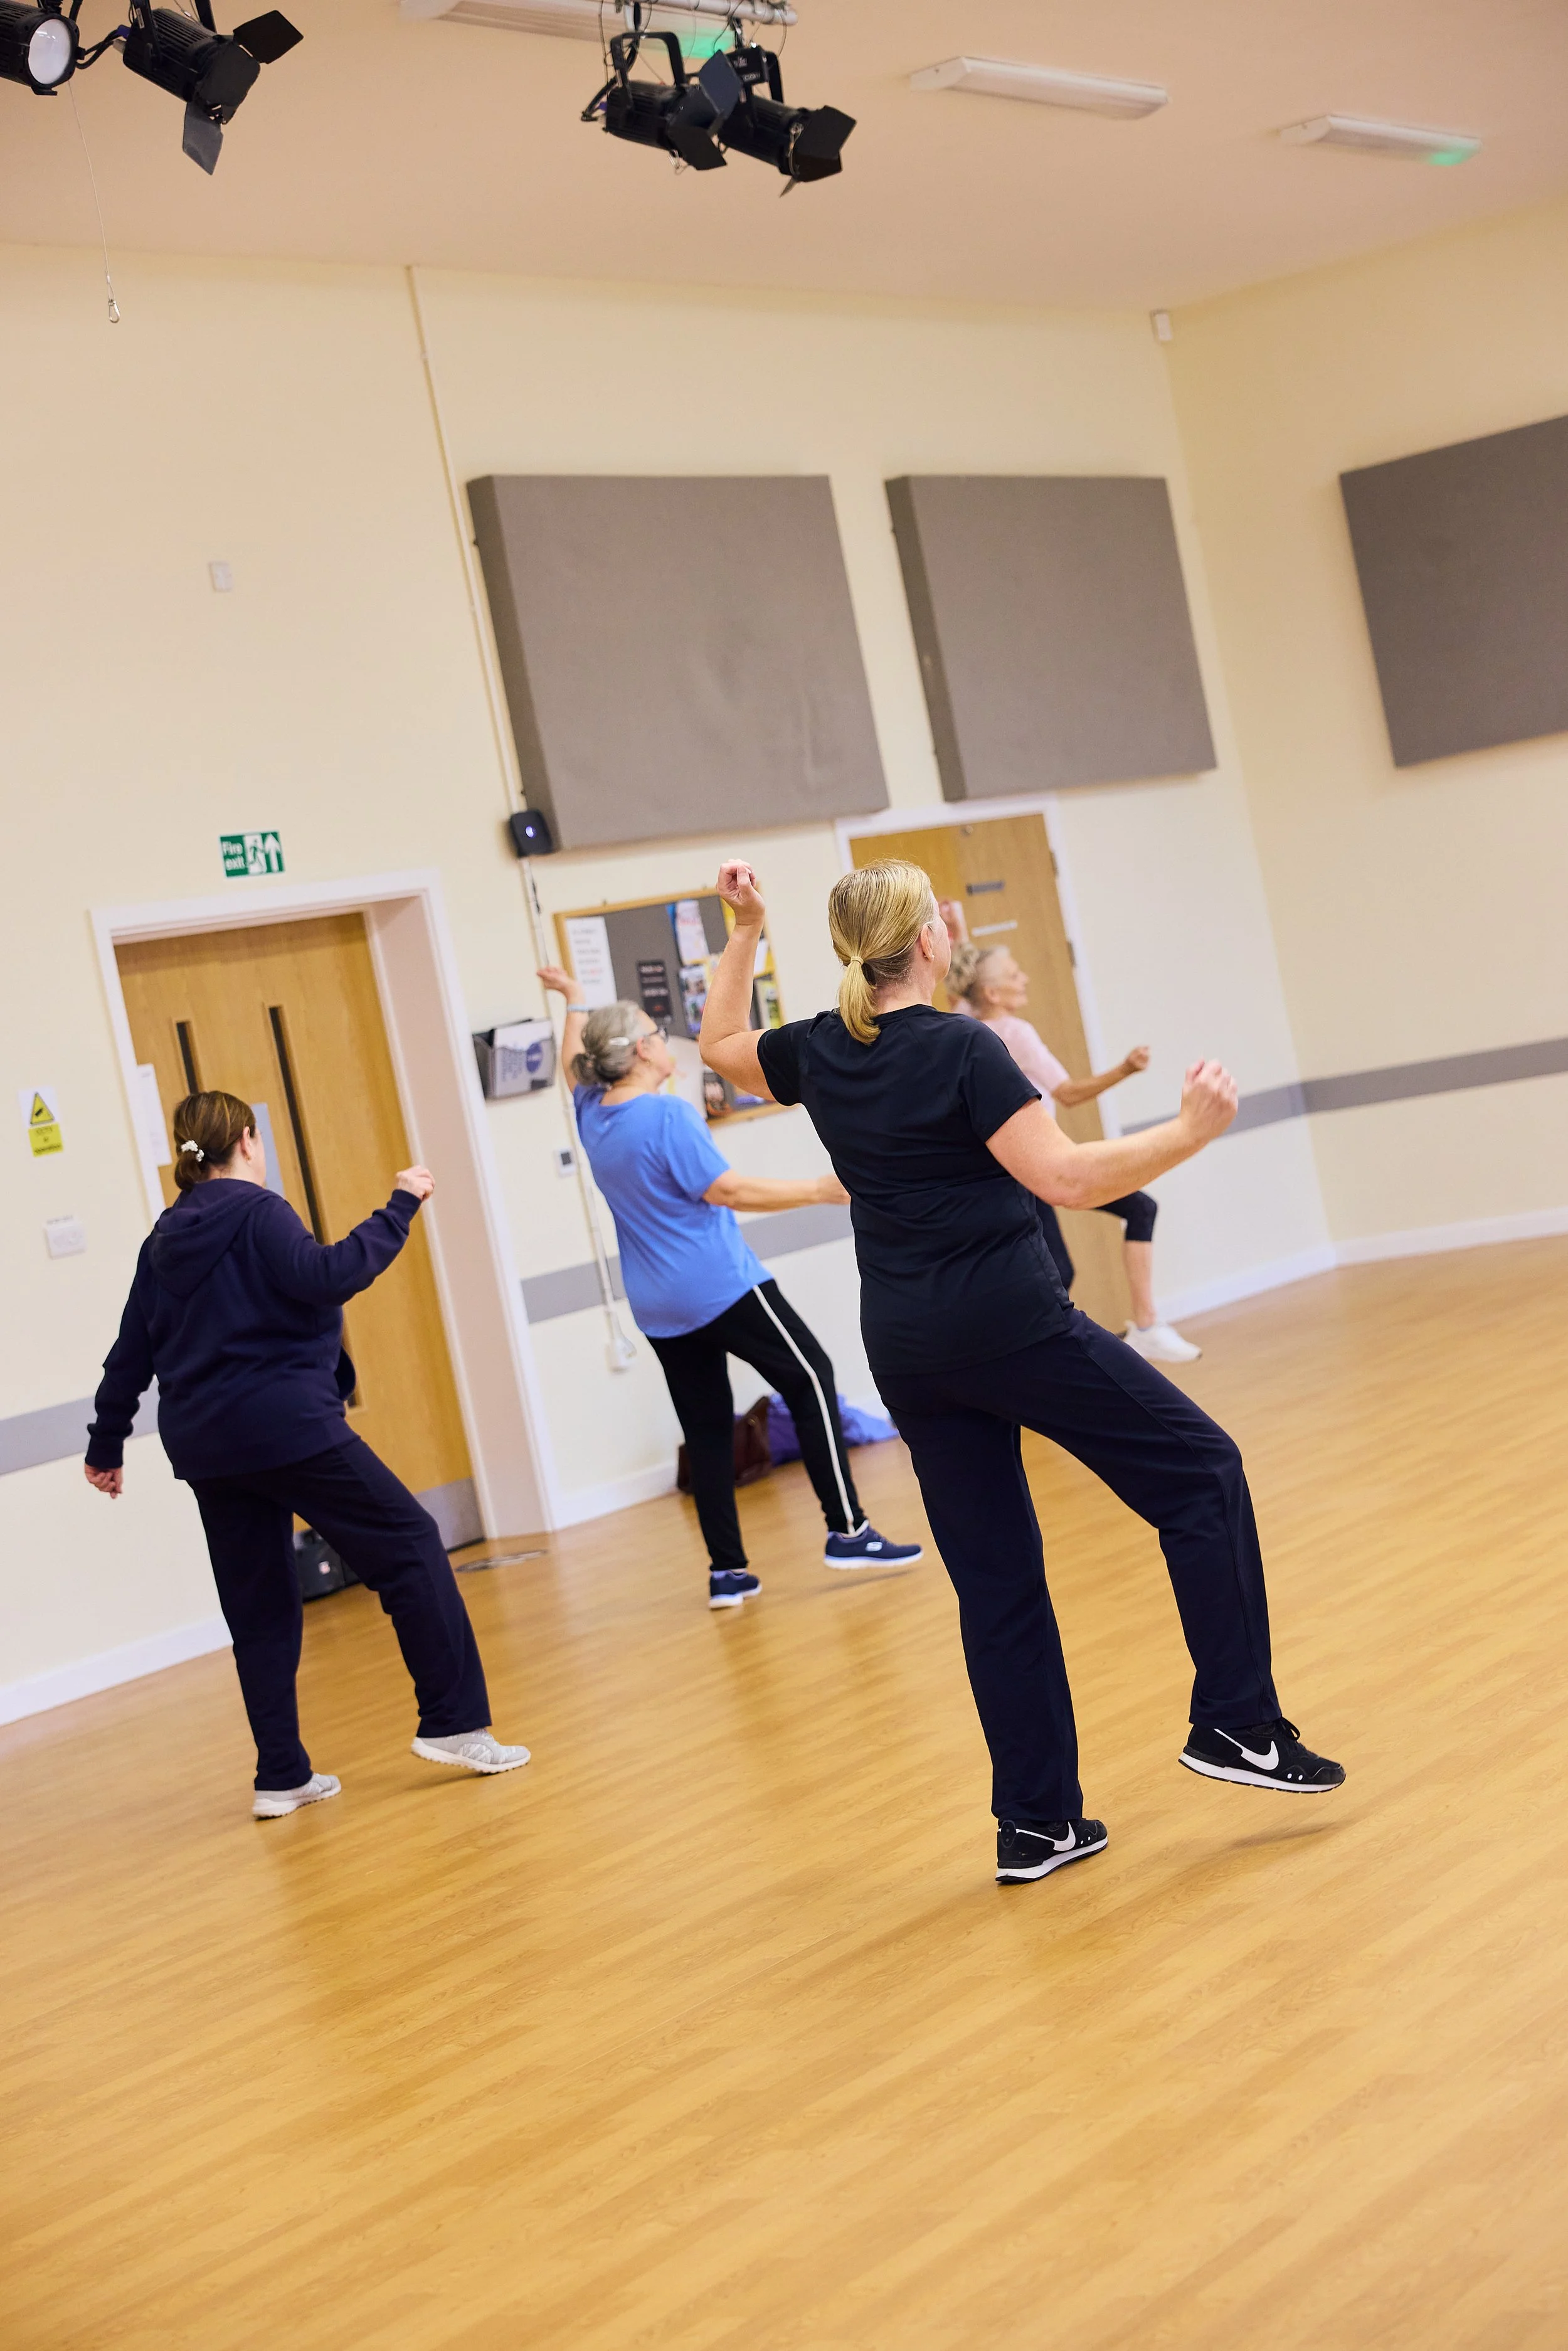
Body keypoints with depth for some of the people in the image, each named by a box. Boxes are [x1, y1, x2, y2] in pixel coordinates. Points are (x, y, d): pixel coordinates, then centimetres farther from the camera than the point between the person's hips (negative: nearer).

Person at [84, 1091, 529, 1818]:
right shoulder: (255, 1212, -6)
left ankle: (281, 1777, 11)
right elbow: (326, 1277, -22)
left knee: (258, 1610, 11)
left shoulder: (163, 1240, 14)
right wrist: (397, 1211, -15)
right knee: (409, 1545, 1)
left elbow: (131, 1350, 16)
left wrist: (107, 1444, 23)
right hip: (287, 1424, -7)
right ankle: (455, 1724, -3)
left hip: (204, 1445, 7)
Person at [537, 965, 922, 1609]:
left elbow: (576, 1065, 30)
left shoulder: (592, 1114, 8)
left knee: (706, 1429, 10)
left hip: (657, 1309, 8)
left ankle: (727, 1570, 8)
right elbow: (725, 1190, -19)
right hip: (721, 1287, -8)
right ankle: (847, 1531, -4)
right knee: (810, 1381, 0)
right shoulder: (667, 1116, -15)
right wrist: (820, 1189, -16)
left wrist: (574, 1000, 46)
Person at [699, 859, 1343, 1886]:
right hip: (1012, 1324, -7)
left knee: (995, 1578, 11)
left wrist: (745, 930, 29)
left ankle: (1037, 1821, 13)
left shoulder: (820, 1053, 7)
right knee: (1200, 1471, 6)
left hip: (909, 1350, 7)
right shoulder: (961, 1049, -13)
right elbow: (1069, 1178, -19)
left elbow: (721, 1044, 29)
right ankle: (1236, 1724, 2)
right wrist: (1189, 1131, -15)